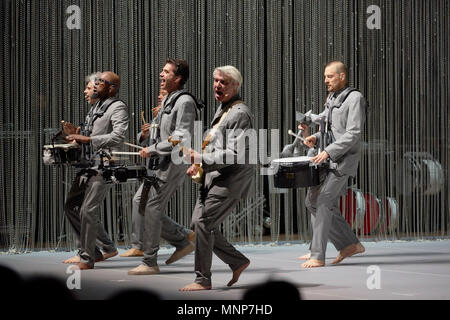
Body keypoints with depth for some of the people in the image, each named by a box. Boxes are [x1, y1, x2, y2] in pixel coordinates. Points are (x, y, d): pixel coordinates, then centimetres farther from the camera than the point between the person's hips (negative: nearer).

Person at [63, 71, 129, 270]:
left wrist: (86, 138, -24)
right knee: (71, 207, 12)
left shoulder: (117, 107, -8)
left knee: (88, 210, -14)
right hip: (88, 164, 10)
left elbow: (118, 136, -23)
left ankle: (87, 259, -6)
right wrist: (77, 136, 4)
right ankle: (91, 250, 23)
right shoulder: (96, 107, 20)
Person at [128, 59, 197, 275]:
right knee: (142, 205, 10)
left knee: (153, 210, -9)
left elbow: (182, 138, -22)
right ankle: (182, 243, 17)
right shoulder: (168, 100, 18)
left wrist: (152, 150, -19)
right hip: (160, 164, 10)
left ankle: (149, 263, -3)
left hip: (173, 163, -10)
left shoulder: (185, 102, -13)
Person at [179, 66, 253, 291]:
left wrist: (202, 159, -25)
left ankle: (203, 280, -5)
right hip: (214, 177, 10)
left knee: (204, 224, -13)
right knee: (198, 223, 9)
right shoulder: (222, 108, 16)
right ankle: (238, 262, 19)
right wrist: (199, 164, 16)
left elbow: (235, 155, -23)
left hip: (231, 179, -10)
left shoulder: (240, 113, -15)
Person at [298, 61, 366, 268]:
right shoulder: (331, 99, 17)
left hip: (343, 160, -9)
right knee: (313, 201, 9)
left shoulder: (354, 98, -10)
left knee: (321, 202, -16)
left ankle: (317, 256, -14)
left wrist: (328, 152, -25)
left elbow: (353, 134, -18)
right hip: (327, 158, 9)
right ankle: (349, 245, 17)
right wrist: (315, 138, 1)